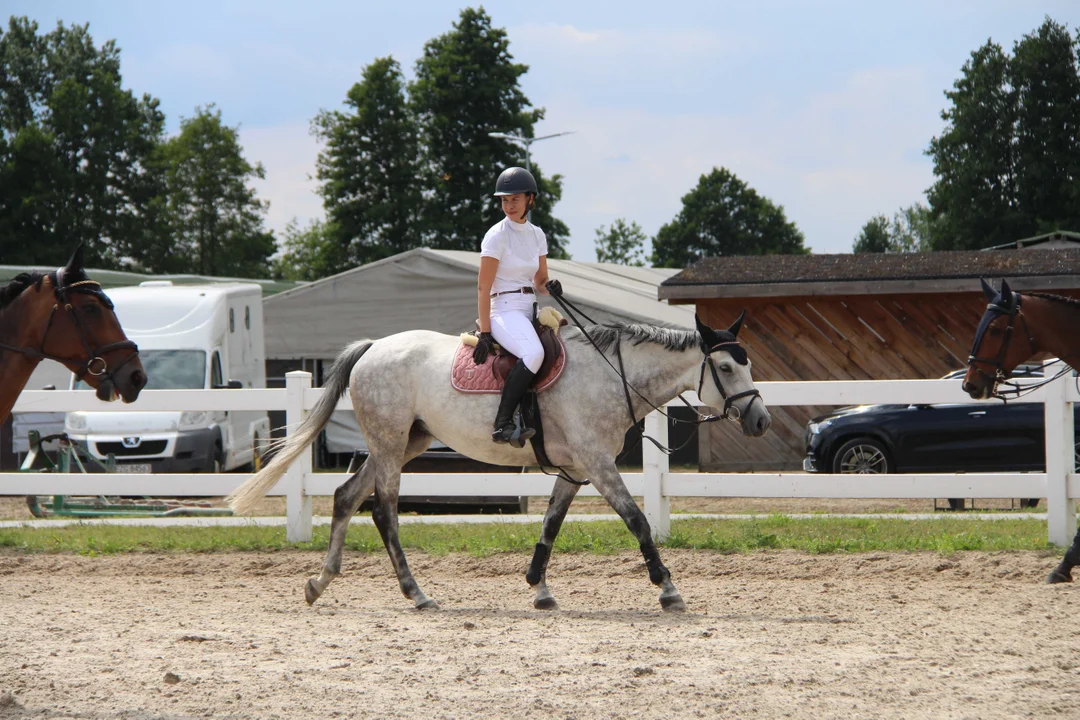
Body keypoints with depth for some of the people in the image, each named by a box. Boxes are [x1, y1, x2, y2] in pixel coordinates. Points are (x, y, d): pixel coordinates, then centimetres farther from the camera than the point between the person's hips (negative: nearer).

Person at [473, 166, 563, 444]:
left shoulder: (537, 235, 14)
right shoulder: (497, 236, -6)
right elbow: (483, 287, -9)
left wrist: (550, 287, -4)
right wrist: (484, 333, -15)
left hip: (529, 311, 8)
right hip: (504, 311, -8)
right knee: (533, 353, -35)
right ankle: (503, 424, -36)